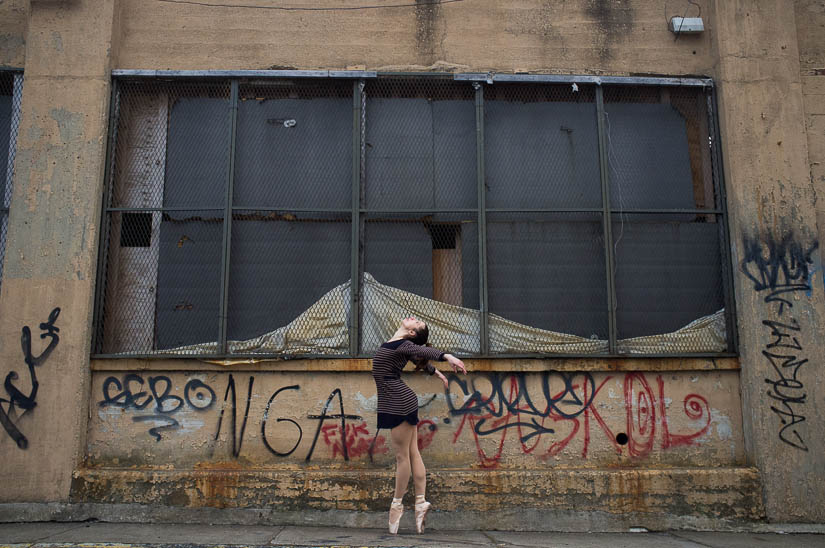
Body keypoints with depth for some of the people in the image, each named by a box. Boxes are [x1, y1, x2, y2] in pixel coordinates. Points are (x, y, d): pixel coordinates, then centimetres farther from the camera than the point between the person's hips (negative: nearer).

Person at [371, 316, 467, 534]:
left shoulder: (403, 346, -12)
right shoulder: (397, 345, 13)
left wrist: (447, 356, -49)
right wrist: (437, 373, 43)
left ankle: (397, 504, 11)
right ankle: (421, 502, 11)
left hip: (401, 403, -9)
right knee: (412, 453, 8)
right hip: (397, 403, 9)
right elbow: (421, 359, 27)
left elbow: (423, 352, -31)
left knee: (402, 456, 1)